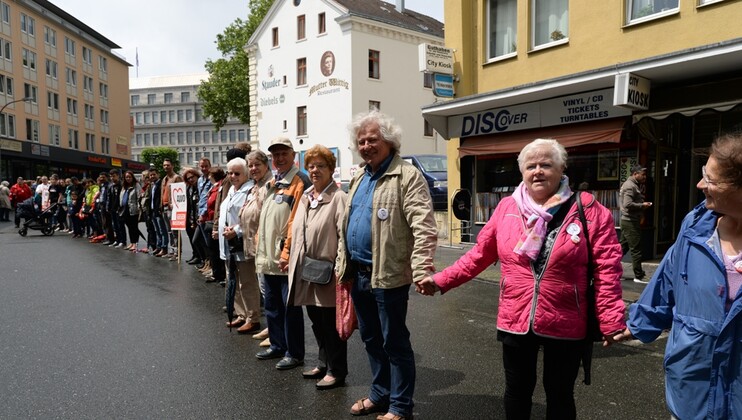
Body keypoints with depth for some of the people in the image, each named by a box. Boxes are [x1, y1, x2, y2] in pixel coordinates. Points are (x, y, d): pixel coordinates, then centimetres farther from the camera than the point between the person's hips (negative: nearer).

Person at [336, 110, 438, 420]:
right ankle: (380, 394, 36)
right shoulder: (359, 178, 14)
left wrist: (422, 270, -28)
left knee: (394, 342, 4)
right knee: (371, 339, 19)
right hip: (358, 273, 8)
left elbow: (424, 228, -20)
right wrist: (342, 264, 17)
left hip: (388, 275, -8)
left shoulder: (407, 176, -11)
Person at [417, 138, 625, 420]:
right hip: (515, 321, 2)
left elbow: (606, 268, -8)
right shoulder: (507, 208, 0)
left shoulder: (588, 209, -7)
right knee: (517, 390, 19)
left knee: (559, 394, 17)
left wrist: (610, 321, -12)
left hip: (565, 326, -2)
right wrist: (441, 281, 1)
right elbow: (480, 254, 6)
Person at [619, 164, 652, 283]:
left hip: (626, 221, 10)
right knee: (636, 250, -5)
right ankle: (638, 276, 0)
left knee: (623, 247, 13)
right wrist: (642, 205, -14)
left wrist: (642, 203, 8)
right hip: (631, 222, -10)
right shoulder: (630, 186, -15)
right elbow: (628, 204, -25)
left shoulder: (633, 185, 18)